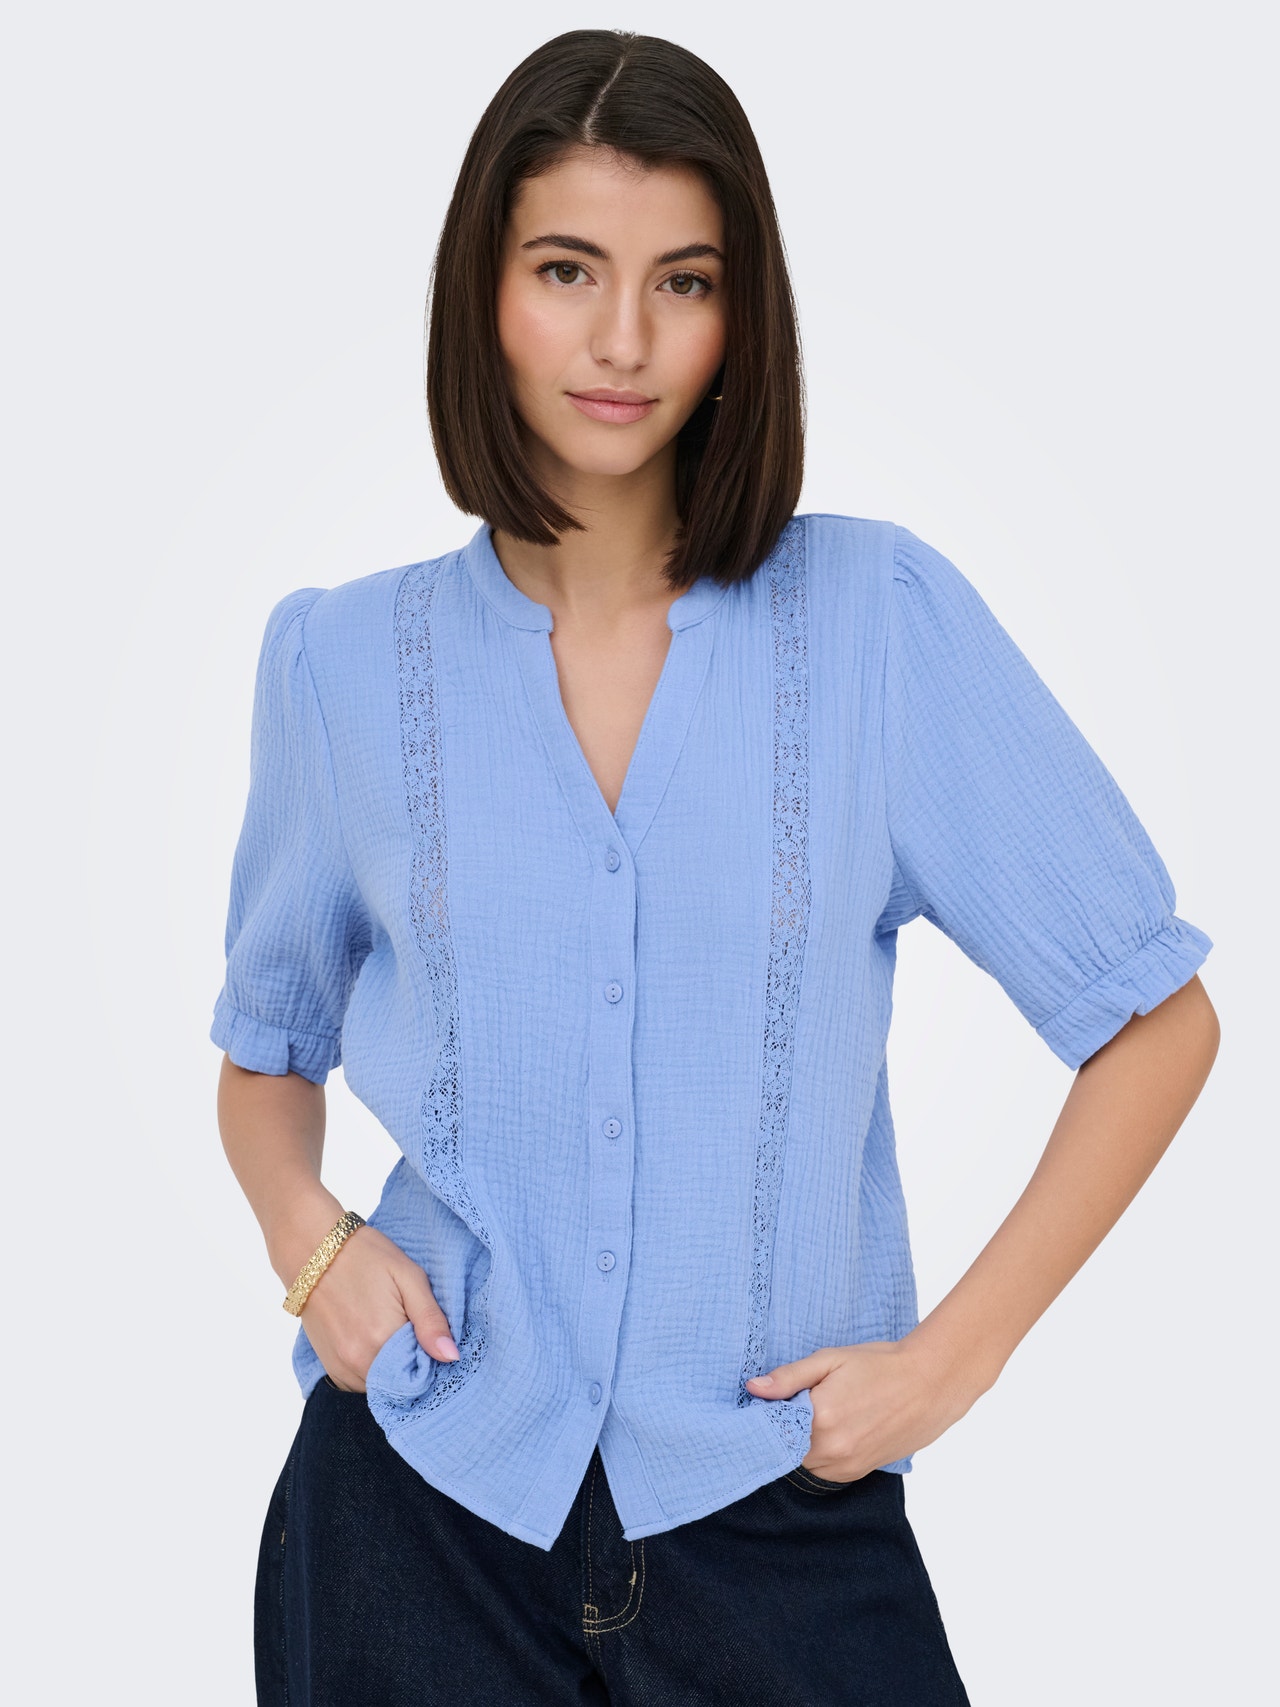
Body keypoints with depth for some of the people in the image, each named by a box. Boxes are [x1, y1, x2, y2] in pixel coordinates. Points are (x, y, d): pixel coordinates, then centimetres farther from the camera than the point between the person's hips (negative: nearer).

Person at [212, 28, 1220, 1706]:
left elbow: (1156, 1017, -1)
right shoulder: (343, 658, 0)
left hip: (777, 1510, -1)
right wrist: (304, 1232, -5)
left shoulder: (885, 616, -6)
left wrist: (952, 1352, -6)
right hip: (422, 1505, 2)